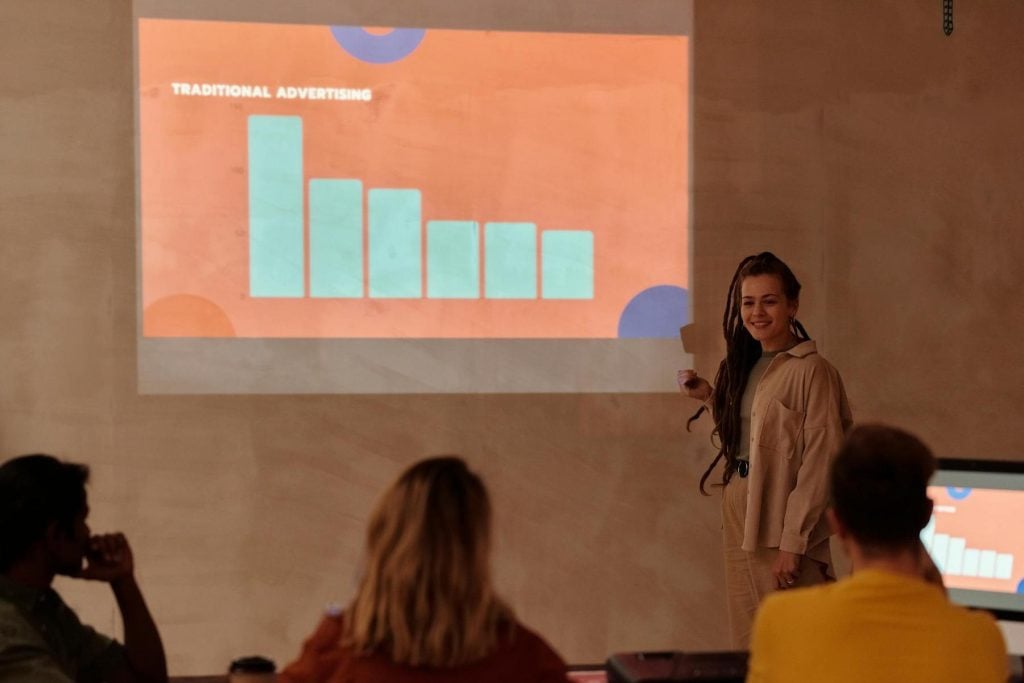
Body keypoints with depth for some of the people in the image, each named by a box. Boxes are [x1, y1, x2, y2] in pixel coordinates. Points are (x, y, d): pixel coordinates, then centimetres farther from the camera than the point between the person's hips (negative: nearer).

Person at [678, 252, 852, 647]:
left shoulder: (811, 370, -13)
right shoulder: (743, 366, 12)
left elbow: (820, 463, -16)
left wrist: (793, 543, -18)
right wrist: (710, 398, 8)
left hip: (782, 532, -8)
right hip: (740, 526, 8)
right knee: (748, 648, 13)